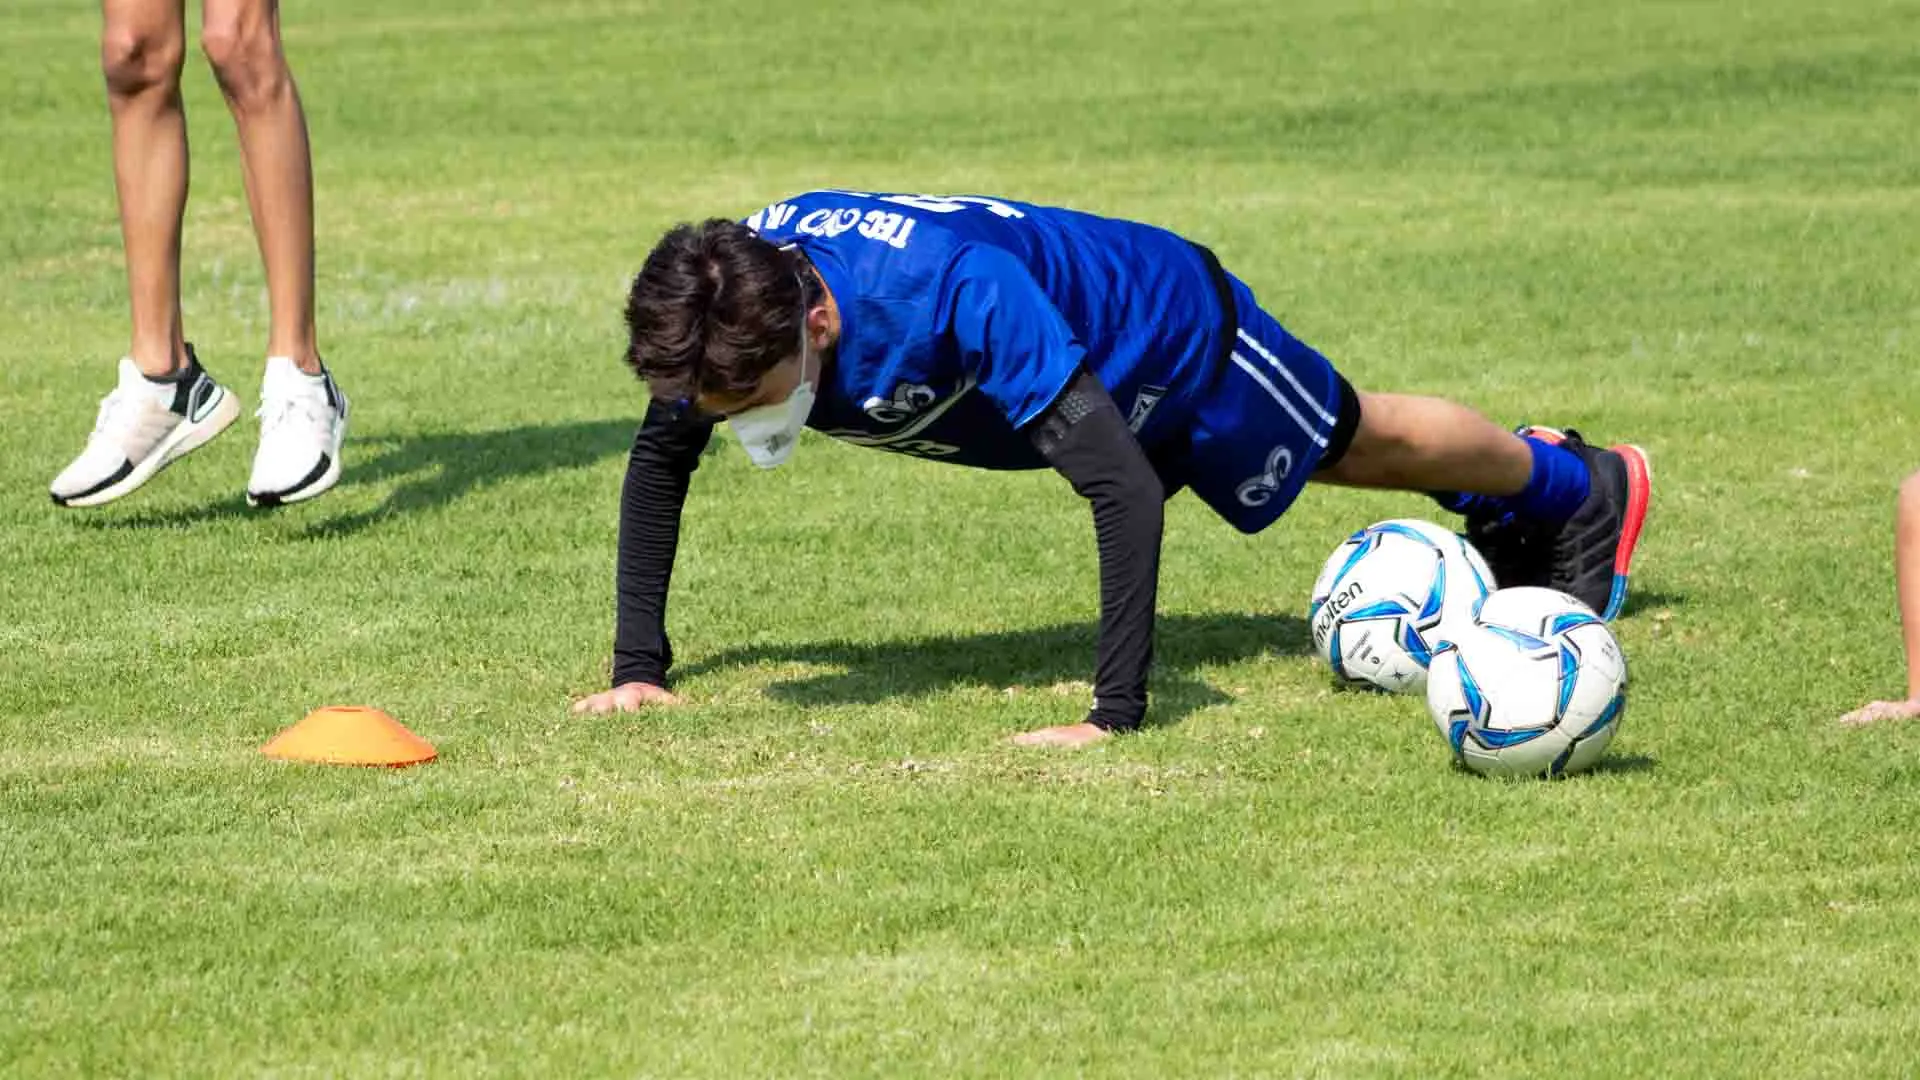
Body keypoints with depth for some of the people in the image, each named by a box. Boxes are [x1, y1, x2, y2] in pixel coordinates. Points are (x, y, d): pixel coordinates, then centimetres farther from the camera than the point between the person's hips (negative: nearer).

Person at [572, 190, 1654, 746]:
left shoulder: (955, 292, -51)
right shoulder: (720, 306, -32)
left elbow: (1124, 486, -50)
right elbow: (657, 464, -11)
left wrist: (1117, 711, -52)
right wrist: (637, 667, -17)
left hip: (1169, 323, -6)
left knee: (1358, 442, 24)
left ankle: (1581, 487, 53)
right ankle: (1504, 506, 61)